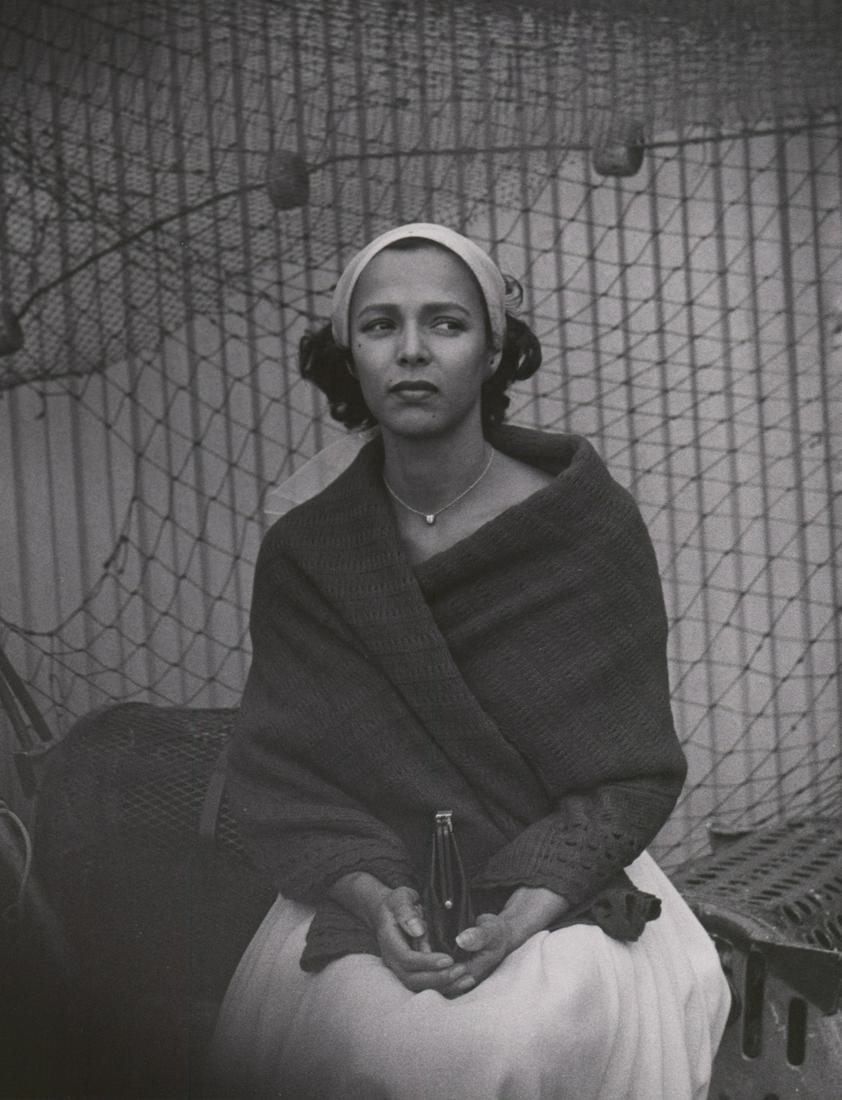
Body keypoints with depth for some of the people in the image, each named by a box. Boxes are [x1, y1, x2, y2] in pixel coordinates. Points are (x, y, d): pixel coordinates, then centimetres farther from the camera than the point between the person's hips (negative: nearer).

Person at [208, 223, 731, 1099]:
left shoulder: (594, 529, -4)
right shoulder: (304, 555, 2)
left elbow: (633, 774, -5)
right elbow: (279, 775, -1)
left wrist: (521, 914, -21)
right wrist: (372, 898, -20)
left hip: (558, 890, -1)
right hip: (367, 896, 1)